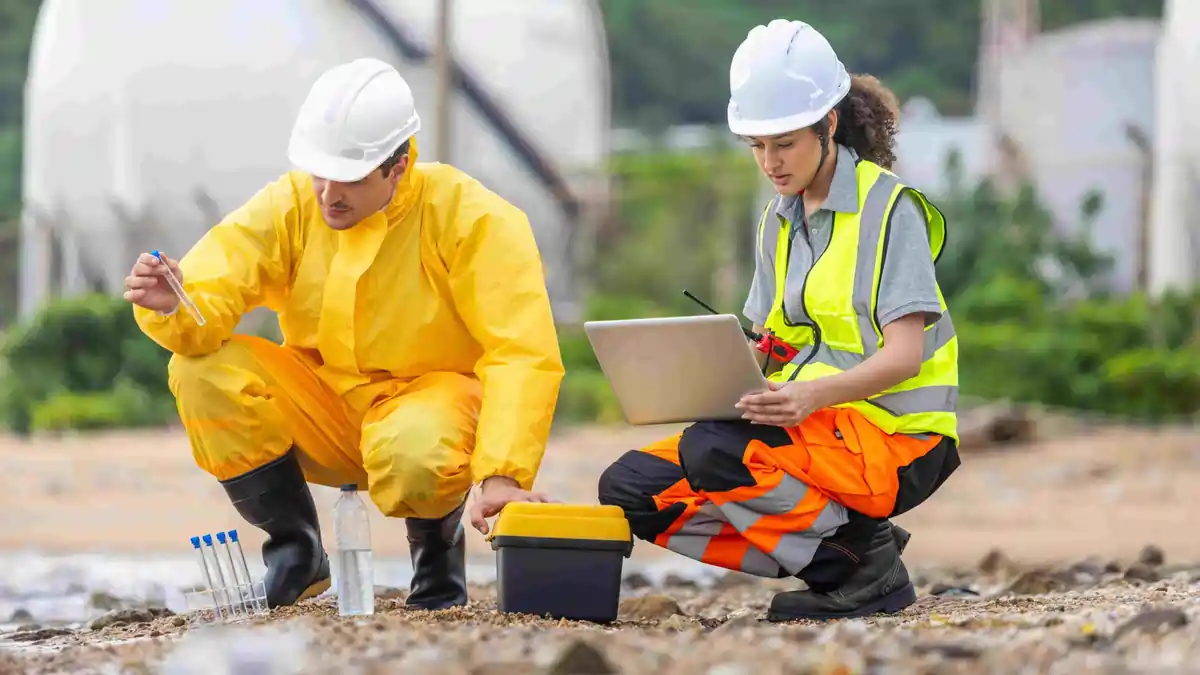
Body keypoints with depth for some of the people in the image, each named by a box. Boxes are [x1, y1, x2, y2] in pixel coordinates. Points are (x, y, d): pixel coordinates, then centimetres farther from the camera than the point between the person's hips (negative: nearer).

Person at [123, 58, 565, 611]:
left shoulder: (474, 219, -17)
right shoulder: (289, 206, -7)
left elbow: (523, 356, -21)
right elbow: (210, 297, -16)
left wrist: (501, 477, -33)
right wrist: (170, 307, -42)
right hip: (324, 408, 4)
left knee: (412, 454, -41)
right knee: (202, 371, -21)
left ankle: (439, 546, 0)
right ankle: (297, 553, -2)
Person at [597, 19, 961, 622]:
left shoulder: (889, 208, -8)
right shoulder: (779, 222, 15)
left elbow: (905, 352, -16)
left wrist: (816, 394, -34)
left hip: (894, 435, -8)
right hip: (810, 425, 8)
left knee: (715, 454, -33)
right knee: (627, 488, -7)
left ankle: (869, 562, -13)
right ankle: (829, 559, -4)